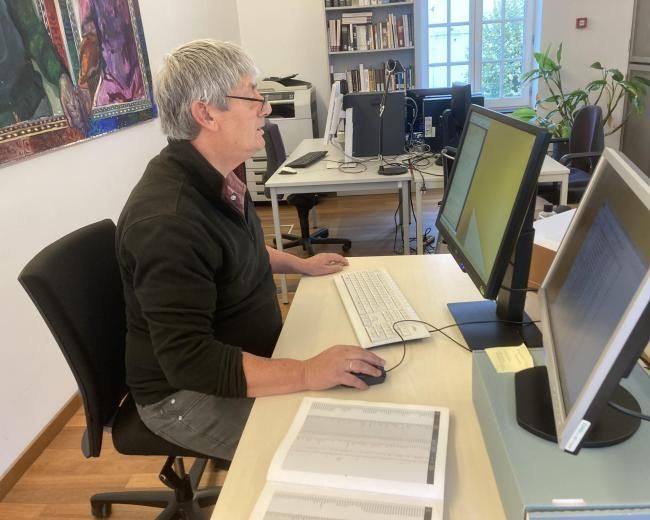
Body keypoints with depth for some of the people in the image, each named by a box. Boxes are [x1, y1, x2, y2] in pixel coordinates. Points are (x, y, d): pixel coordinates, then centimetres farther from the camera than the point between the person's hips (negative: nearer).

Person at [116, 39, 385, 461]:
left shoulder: (212, 176, 0)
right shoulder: (167, 219, -32)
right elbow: (188, 360, -33)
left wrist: (300, 265, 15)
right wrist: (306, 374, -37)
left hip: (239, 359, 9)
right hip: (187, 392, -8)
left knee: (352, 397, 6)